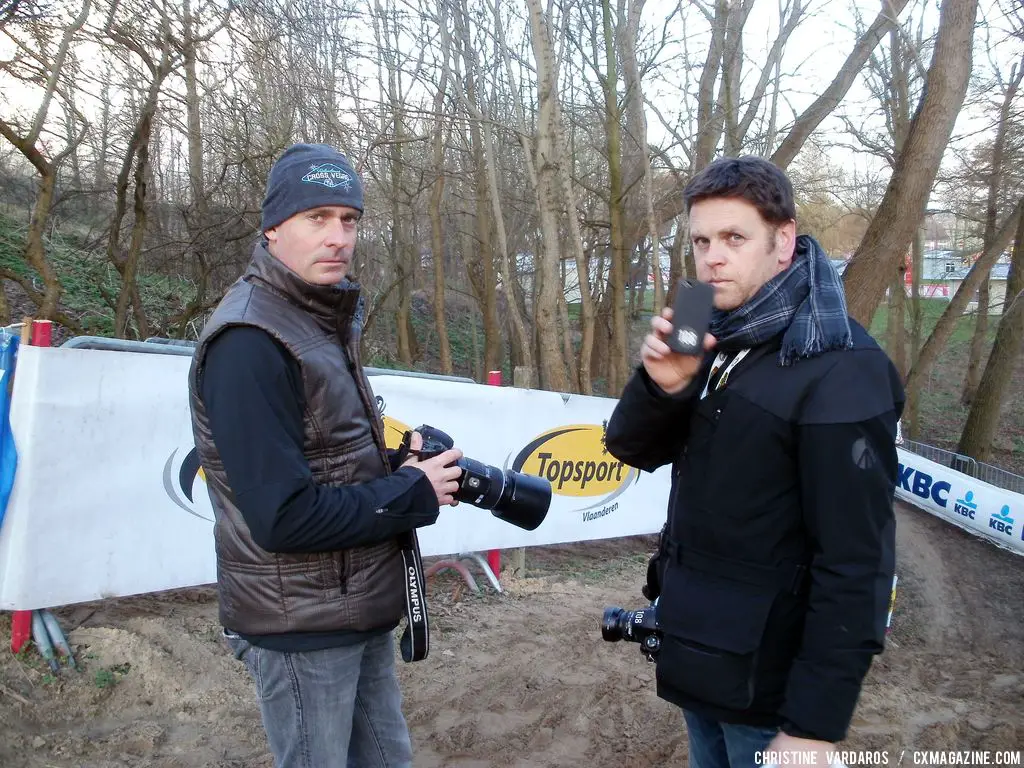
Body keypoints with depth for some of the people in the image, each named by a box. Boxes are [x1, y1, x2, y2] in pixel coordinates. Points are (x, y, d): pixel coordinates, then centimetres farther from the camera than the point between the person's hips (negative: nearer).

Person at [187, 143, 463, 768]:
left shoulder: (320, 320, 9)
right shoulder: (249, 341, -21)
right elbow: (285, 518, -26)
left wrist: (400, 464, -4)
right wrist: (415, 495, -17)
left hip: (361, 610, 9)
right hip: (302, 630, -9)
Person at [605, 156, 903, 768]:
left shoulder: (838, 371, -22)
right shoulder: (716, 337, 1)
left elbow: (854, 564, -22)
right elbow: (635, 449, 0)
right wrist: (662, 385, -21)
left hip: (766, 670, -7)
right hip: (695, 643, 7)